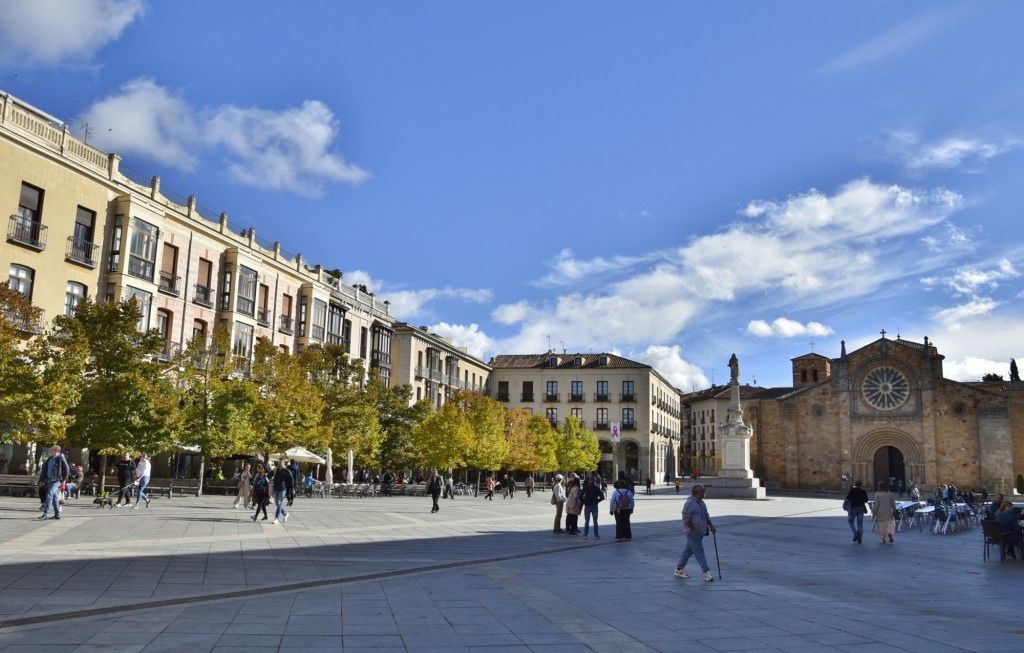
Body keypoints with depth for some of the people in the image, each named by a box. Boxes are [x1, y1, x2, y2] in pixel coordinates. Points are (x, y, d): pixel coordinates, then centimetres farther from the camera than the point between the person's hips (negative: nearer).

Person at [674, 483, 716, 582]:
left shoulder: (700, 502, 13)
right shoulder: (690, 503, -18)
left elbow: (706, 515, 20)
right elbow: (686, 518, -21)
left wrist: (710, 525, 10)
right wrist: (694, 529, -19)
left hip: (699, 532, 9)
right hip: (693, 532, -9)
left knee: (688, 550, 14)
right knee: (699, 552, -7)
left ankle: (679, 570, 23)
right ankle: (707, 573, -6)